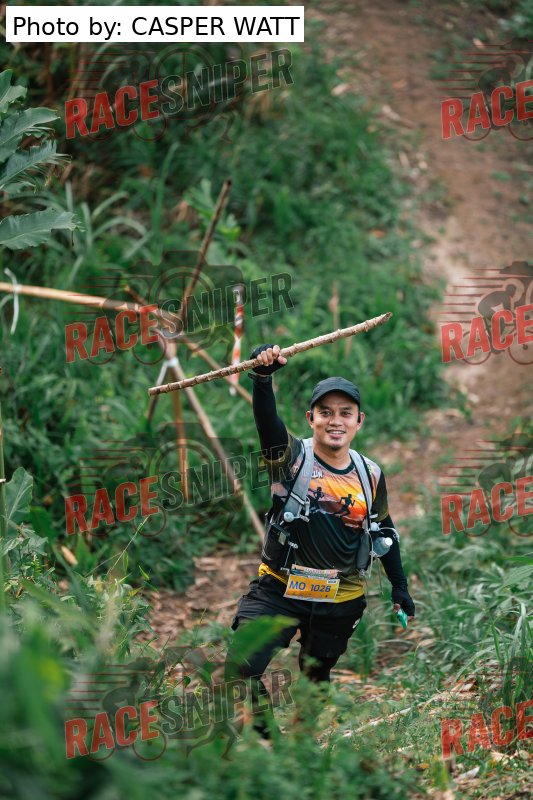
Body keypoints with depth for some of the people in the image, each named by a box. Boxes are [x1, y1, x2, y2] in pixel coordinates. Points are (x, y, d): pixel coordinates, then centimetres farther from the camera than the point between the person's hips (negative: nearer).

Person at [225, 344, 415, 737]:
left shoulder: (370, 475, 4)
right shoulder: (290, 457, -7)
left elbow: (385, 531, 18)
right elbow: (266, 417, -27)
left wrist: (400, 588, 17)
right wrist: (263, 376, -47)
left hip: (341, 603, 3)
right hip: (277, 591, -2)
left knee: (315, 676, 13)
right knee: (241, 668, -18)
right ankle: (263, 735, 3)